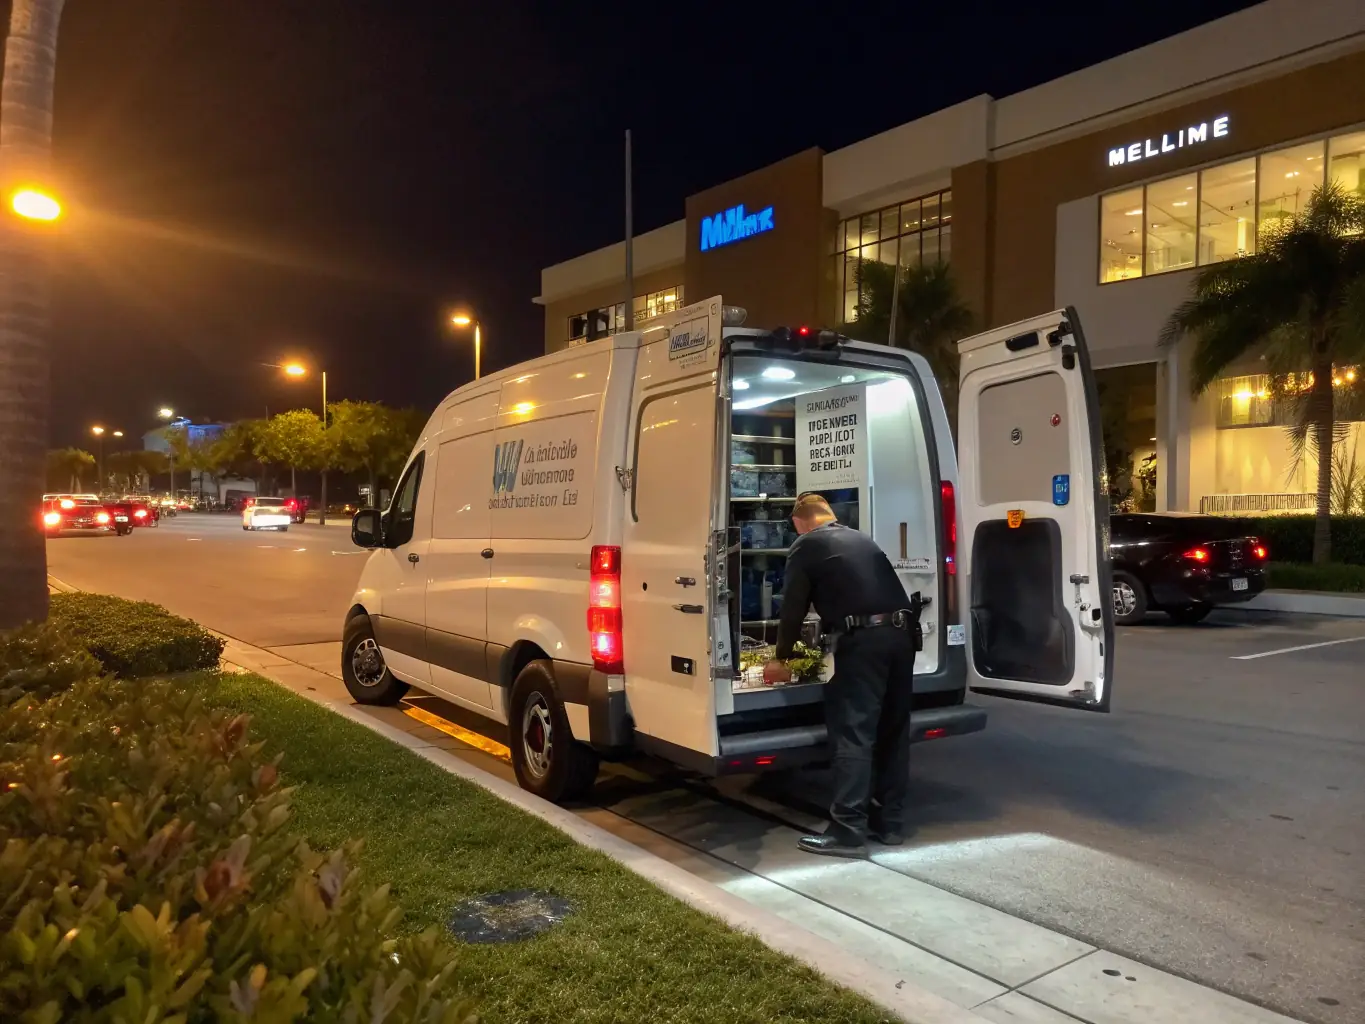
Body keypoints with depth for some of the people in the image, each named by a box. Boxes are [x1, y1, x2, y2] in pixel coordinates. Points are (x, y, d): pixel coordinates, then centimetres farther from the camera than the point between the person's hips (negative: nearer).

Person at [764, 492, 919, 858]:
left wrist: (780, 658, 19)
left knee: (852, 734, -5)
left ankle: (848, 831, -5)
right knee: (892, 730, 13)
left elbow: (794, 607, 6)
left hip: (863, 639, -7)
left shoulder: (806, 546, 5)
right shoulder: (862, 539, 25)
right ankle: (889, 822, 21)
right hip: (901, 633, 7)